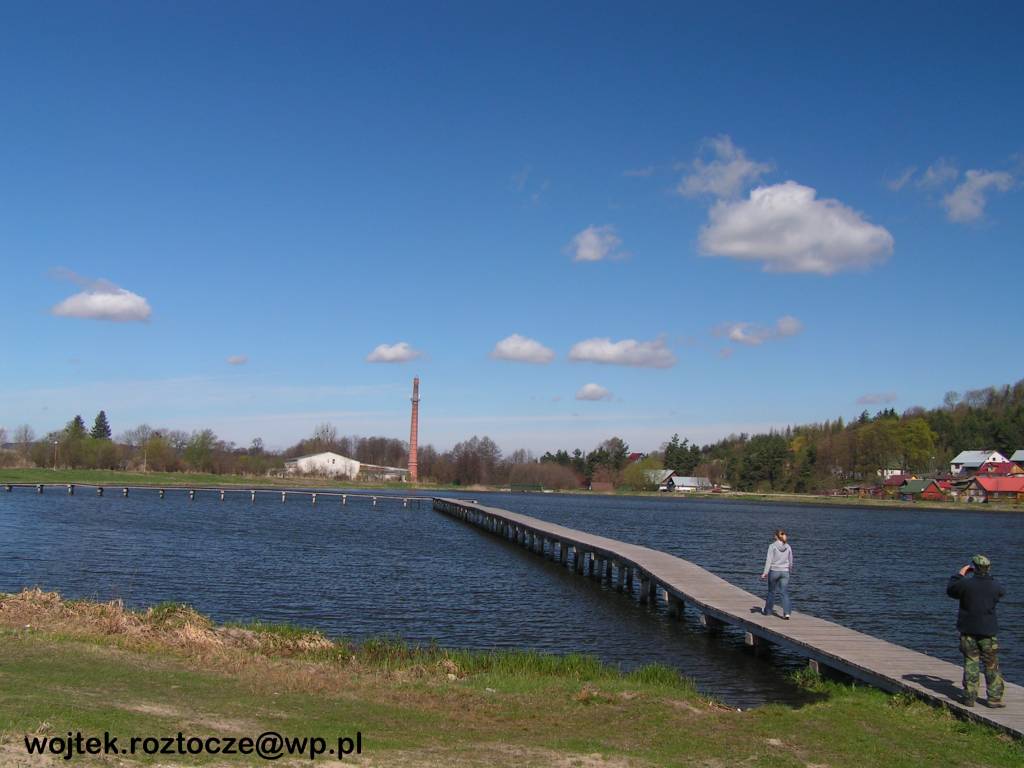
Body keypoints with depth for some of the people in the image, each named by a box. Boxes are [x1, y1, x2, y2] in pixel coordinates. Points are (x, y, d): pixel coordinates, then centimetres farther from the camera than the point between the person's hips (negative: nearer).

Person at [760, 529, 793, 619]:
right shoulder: (788, 547, 4)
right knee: (785, 593, 0)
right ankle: (786, 613, -14)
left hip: (774, 571, -2)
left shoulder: (772, 546, -8)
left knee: (771, 591, 13)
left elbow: (769, 560, -13)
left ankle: (767, 610, 27)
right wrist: (790, 571, 27)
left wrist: (765, 572, -13)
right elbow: (790, 561, 12)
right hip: (785, 572, 2)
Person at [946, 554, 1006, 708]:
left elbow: (950, 590, 6)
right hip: (988, 631, 0)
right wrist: (988, 577, 23)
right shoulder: (994, 586, -8)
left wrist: (960, 574, 14)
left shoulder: (965, 583, -13)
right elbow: (1002, 592, 17)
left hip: (968, 631, 0)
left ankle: (970, 697, 8)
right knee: (992, 665, 9)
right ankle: (994, 698, 10)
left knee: (970, 664, 7)